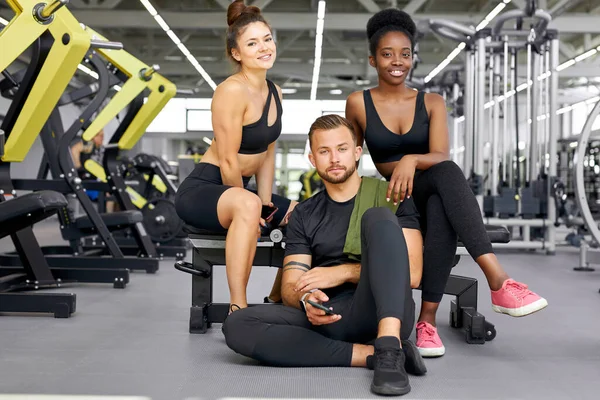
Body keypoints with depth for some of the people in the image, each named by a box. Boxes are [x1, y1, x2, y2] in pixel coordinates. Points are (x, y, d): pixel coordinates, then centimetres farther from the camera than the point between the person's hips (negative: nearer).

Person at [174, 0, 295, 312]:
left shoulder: (274, 93, 7)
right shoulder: (233, 91, -20)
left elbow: (267, 153, 9)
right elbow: (228, 160, -20)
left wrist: (266, 204, 0)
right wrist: (252, 209, -12)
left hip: (234, 189, 9)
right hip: (201, 189, -9)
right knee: (247, 205, -40)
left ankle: (277, 298, 23)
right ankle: (238, 308, -36)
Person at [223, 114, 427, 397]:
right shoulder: (303, 215, 17)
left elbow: (412, 273, -1)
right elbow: (290, 287, 9)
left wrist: (342, 272, -11)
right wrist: (306, 299, -16)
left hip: (384, 314, -3)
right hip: (327, 319, 3)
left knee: (379, 218, -23)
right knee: (237, 325, -22)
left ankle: (389, 349, -38)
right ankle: (372, 354, -23)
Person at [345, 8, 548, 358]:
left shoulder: (432, 103, 8)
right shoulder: (359, 103, 4)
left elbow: (440, 155, -10)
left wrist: (411, 161, -30)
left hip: (431, 194, 2)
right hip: (390, 199, -2)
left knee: (443, 211, -40)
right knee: (447, 172, -37)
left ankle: (428, 320, -42)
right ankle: (499, 281, -50)